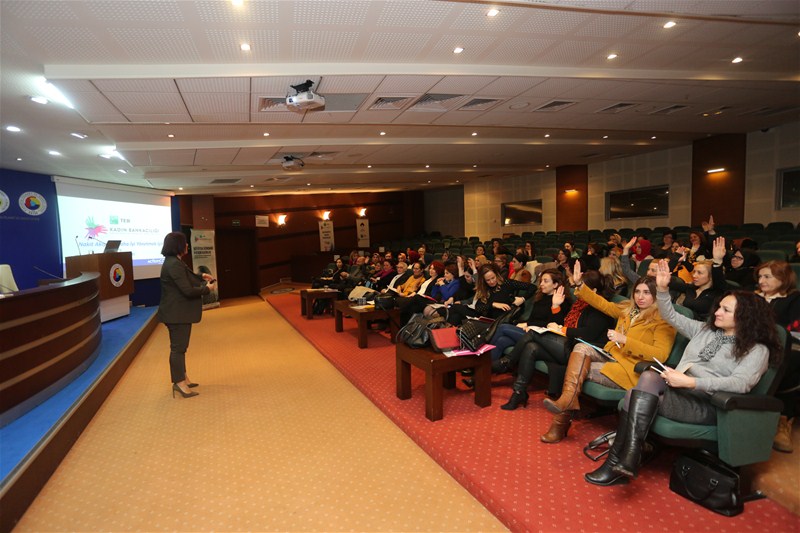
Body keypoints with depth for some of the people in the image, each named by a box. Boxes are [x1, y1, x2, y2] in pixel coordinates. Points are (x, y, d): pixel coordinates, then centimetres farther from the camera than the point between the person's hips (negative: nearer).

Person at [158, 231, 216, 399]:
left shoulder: (174, 262, 12)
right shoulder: (174, 264, -23)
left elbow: (186, 279, 26)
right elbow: (188, 290, -25)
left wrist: (201, 277, 12)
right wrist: (207, 288, -12)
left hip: (179, 312, 11)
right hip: (177, 314, -11)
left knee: (180, 346, 19)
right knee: (178, 347, -2)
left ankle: (182, 377, 31)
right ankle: (179, 382, 7)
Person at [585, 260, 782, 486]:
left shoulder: (757, 350, 3)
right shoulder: (705, 330, 22)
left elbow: (740, 384, -14)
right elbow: (671, 317, 27)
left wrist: (690, 382, -24)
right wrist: (662, 289, 10)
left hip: (707, 405, -6)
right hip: (677, 392, 6)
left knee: (649, 378, -32)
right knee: (634, 395, -29)